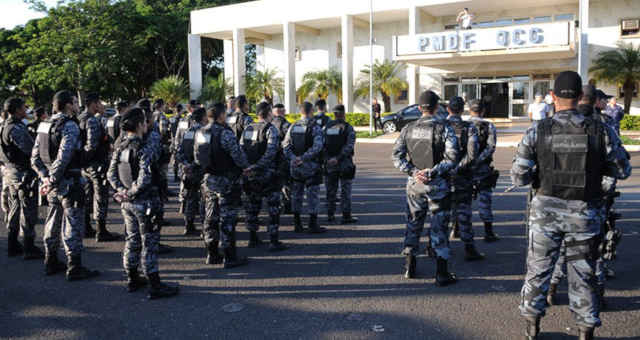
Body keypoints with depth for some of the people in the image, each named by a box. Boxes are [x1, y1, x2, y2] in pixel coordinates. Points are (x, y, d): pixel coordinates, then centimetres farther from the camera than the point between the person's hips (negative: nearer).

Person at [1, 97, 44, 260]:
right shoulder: (16, 129, -20)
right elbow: (31, 149, -25)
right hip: (22, 173, -10)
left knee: (15, 208, 17)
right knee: (28, 210, -4)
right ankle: (29, 249, 1)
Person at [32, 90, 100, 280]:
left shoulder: (45, 126, 11)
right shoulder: (70, 126, -15)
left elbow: (35, 158, 10)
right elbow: (63, 157, -25)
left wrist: (46, 177, 4)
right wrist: (51, 180, -17)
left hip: (53, 183, 9)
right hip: (69, 182, -9)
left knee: (53, 221, 18)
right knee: (73, 224, -3)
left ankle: (51, 263, 29)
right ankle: (74, 268, 2)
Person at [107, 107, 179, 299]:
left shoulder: (120, 148, 6)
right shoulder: (143, 151, -19)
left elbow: (111, 173, 6)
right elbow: (144, 179, -27)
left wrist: (121, 190, -2)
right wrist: (131, 193, -13)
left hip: (126, 203, 8)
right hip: (143, 203, -8)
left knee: (132, 239, 18)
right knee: (149, 242, -2)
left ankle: (132, 280, 29)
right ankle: (155, 286, 3)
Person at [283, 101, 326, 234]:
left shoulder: (293, 127, 7)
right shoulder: (315, 127, -9)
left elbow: (286, 145, -1)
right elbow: (317, 146, -21)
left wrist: (294, 158, -11)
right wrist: (303, 158, -20)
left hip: (295, 167, 5)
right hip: (311, 167, -5)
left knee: (296, 194, 12)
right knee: (312, 195, 1)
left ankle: (297, 224, 16)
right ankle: (313, 225, 3)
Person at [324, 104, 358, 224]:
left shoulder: (327, 127, 3)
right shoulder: (348, 128, -7)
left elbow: (322, 144, -2)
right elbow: (349, 146, -18)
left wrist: (327, 158, -1)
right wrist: (338, 158, -20)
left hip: (329, 164, 4)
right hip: (344, 163, -3)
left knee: (331, 189, 13)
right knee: (345, 190, 2)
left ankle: (330, 214, 19)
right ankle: (346, 216, 3)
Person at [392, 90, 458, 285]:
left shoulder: (408, 129, 3)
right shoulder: (444, 128, -8)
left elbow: (396, 156, -3)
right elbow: (451, 157, -17)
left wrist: (413, 172, -9)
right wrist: (432, 172, -15)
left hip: (414, 183, 3)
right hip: (437, 185, -3)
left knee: (413, 224, 15)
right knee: (439, 227, 3)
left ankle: (409, 267, 23)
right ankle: (441, 274, 6)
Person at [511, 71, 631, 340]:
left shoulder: (537, 131, -10)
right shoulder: (600, 131, -8)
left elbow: (518, 177, -11)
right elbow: (623, 171, 3)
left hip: (546, 211, 0)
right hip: (585, 213, 0)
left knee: (538, 269, 15)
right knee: (583, 274, 14)